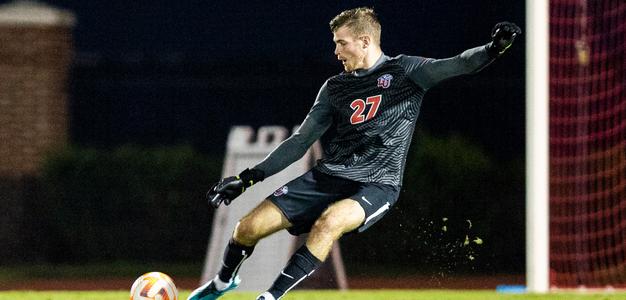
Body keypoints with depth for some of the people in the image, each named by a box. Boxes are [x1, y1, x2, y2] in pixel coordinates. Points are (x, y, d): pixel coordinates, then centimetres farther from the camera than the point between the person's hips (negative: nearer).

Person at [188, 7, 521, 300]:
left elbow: (457, 65, -12)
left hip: (376, 185, -5)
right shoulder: (334, 87, 12)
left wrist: (494, 48, -33)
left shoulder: (404, 71, 0)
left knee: (329, 221, -37)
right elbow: (300, 141, 14)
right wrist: (249, 177, 8)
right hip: (327, 176, 5)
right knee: (249, 228, -6)